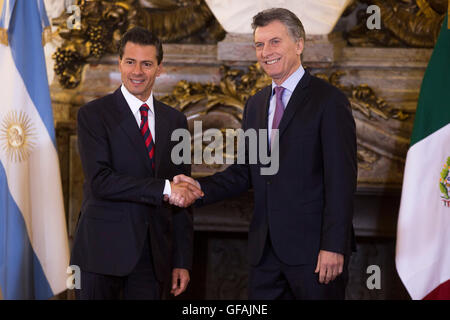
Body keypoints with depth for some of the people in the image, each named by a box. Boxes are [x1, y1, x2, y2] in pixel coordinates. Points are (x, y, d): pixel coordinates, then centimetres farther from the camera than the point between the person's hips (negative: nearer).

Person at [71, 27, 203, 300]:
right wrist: (164, 189, -19)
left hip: (155, 254, 4)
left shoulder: (175, 120, 11)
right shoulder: (94, 114, -2)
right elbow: (100, 181, -14)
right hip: (104, 249, -3)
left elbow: (182, 195, 11)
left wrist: (182, 261, 6)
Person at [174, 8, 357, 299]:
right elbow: (245, 171, 15)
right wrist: (201, 188, -3)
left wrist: (333, 246, -17)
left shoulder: (329, 100, -6)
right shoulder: (255, 105, 15)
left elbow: (341, 180, -11)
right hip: (266, 250, 6)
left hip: (313, 247, -6)